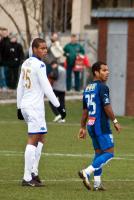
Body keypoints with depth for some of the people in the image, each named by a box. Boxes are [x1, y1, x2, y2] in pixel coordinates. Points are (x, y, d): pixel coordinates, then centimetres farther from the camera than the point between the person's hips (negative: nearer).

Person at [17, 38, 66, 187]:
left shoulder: (25, 64, 13)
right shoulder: (39, 65, -13)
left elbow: (20, 87, 17)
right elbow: (47, 88, -15)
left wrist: (19, 107, 22)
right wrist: (59, 106, -10)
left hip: (25, 106, 9)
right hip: (35, 106, -9)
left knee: (40, 139, 18)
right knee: (33, 140, -8)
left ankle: (34, 172, 12)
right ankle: (27, 178, -10)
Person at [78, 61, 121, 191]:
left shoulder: (87, 88, 14)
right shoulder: (102, 87, -12)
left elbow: (85, 111, 17)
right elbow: (107, 107, -17)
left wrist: (82, 127, 20)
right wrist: (115, 121, -8)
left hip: (91, 125, 9)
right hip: (101, 125, -9)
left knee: (99, 152, 15)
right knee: (109, 153, -6)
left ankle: (97, 183, 11)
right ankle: (86, 172, -18)